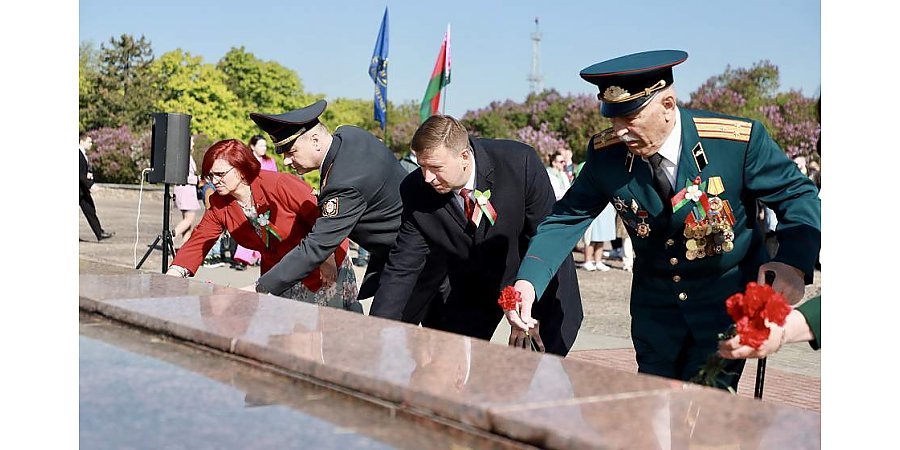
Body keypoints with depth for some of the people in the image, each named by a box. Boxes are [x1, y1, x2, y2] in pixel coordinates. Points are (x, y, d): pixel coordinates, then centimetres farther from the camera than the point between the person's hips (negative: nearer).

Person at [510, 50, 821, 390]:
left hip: (727, 300, -3)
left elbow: (798, 195, -13)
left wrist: (794, 262, -32)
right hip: (655, 302, 3)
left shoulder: (739, 140, -22)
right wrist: (528, 280, -25)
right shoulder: (606, 154, -13)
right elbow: (568, 217, -8)